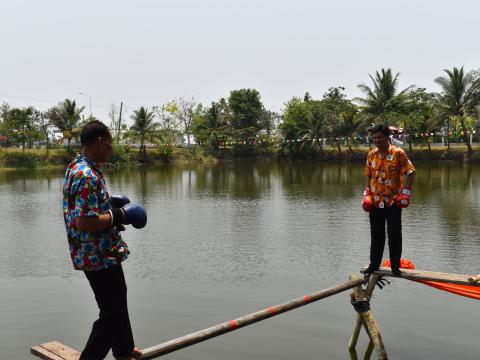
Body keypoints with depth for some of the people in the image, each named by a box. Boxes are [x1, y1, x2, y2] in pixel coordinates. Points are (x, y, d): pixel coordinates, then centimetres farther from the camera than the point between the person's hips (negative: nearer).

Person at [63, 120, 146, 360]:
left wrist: (109, 205, 11)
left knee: (118, 299, 25)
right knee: (111, 313, 1)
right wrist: (117, 216, -19)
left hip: (96, 253, 11)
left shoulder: (76, 167, 8)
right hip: (99, 256, -11)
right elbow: (84, 222, -30)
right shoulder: (88, 176, -25)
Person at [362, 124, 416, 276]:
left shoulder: (398, 153, -8)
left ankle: (395, 266, 14)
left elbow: (411, 173, -6)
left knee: (394, 235, 2)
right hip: (375, 202, 4)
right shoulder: (371, 154, 7)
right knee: (376, 235, 11)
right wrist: (367, 193, 8)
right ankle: (374, 264, 22)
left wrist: (406, 192, -12)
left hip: (393, 201, -4)